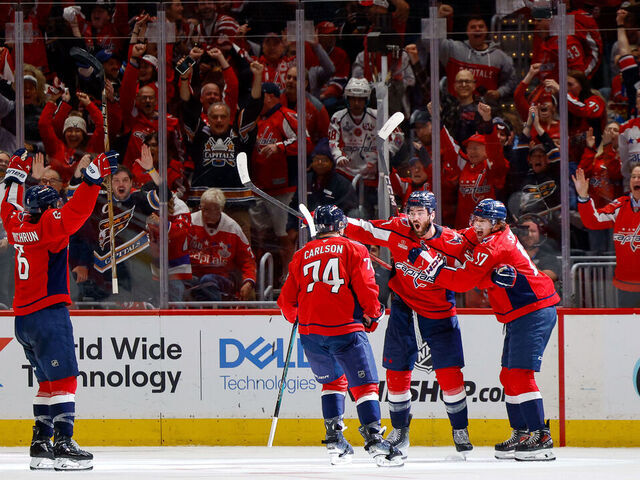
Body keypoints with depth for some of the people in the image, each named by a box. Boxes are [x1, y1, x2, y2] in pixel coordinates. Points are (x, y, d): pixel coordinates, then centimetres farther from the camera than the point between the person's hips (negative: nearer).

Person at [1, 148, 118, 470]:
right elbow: (75, 213, -27)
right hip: (48, 313, -9)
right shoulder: (48, 227, -11)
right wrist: (94, 177, -31)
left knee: (48, 381, 16)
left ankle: (40, 444, 13)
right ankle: (63, 444, -20)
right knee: (63, 380, -12)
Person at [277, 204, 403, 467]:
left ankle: (334, 438, 13)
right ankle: (374, 440, -17)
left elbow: (287, 300, 17)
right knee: (364, 384, -3)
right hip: (346, 328, -4)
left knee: (332, 381, 23)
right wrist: (372, 316, 12)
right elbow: (366, 288, -6)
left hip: (311, 331, 4)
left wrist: (296, 318, 38)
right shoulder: (353, 250, 3)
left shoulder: (301, 256, 15)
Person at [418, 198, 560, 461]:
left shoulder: (492, 247, -17)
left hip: (534, 311, -11)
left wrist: (434, 270, -4)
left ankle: (540, 437, -18)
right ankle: (521, 433, 17)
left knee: (519, 374, -15)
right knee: (510, 376, 13)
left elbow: (463, 281, -15)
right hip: (519, 315, 11)